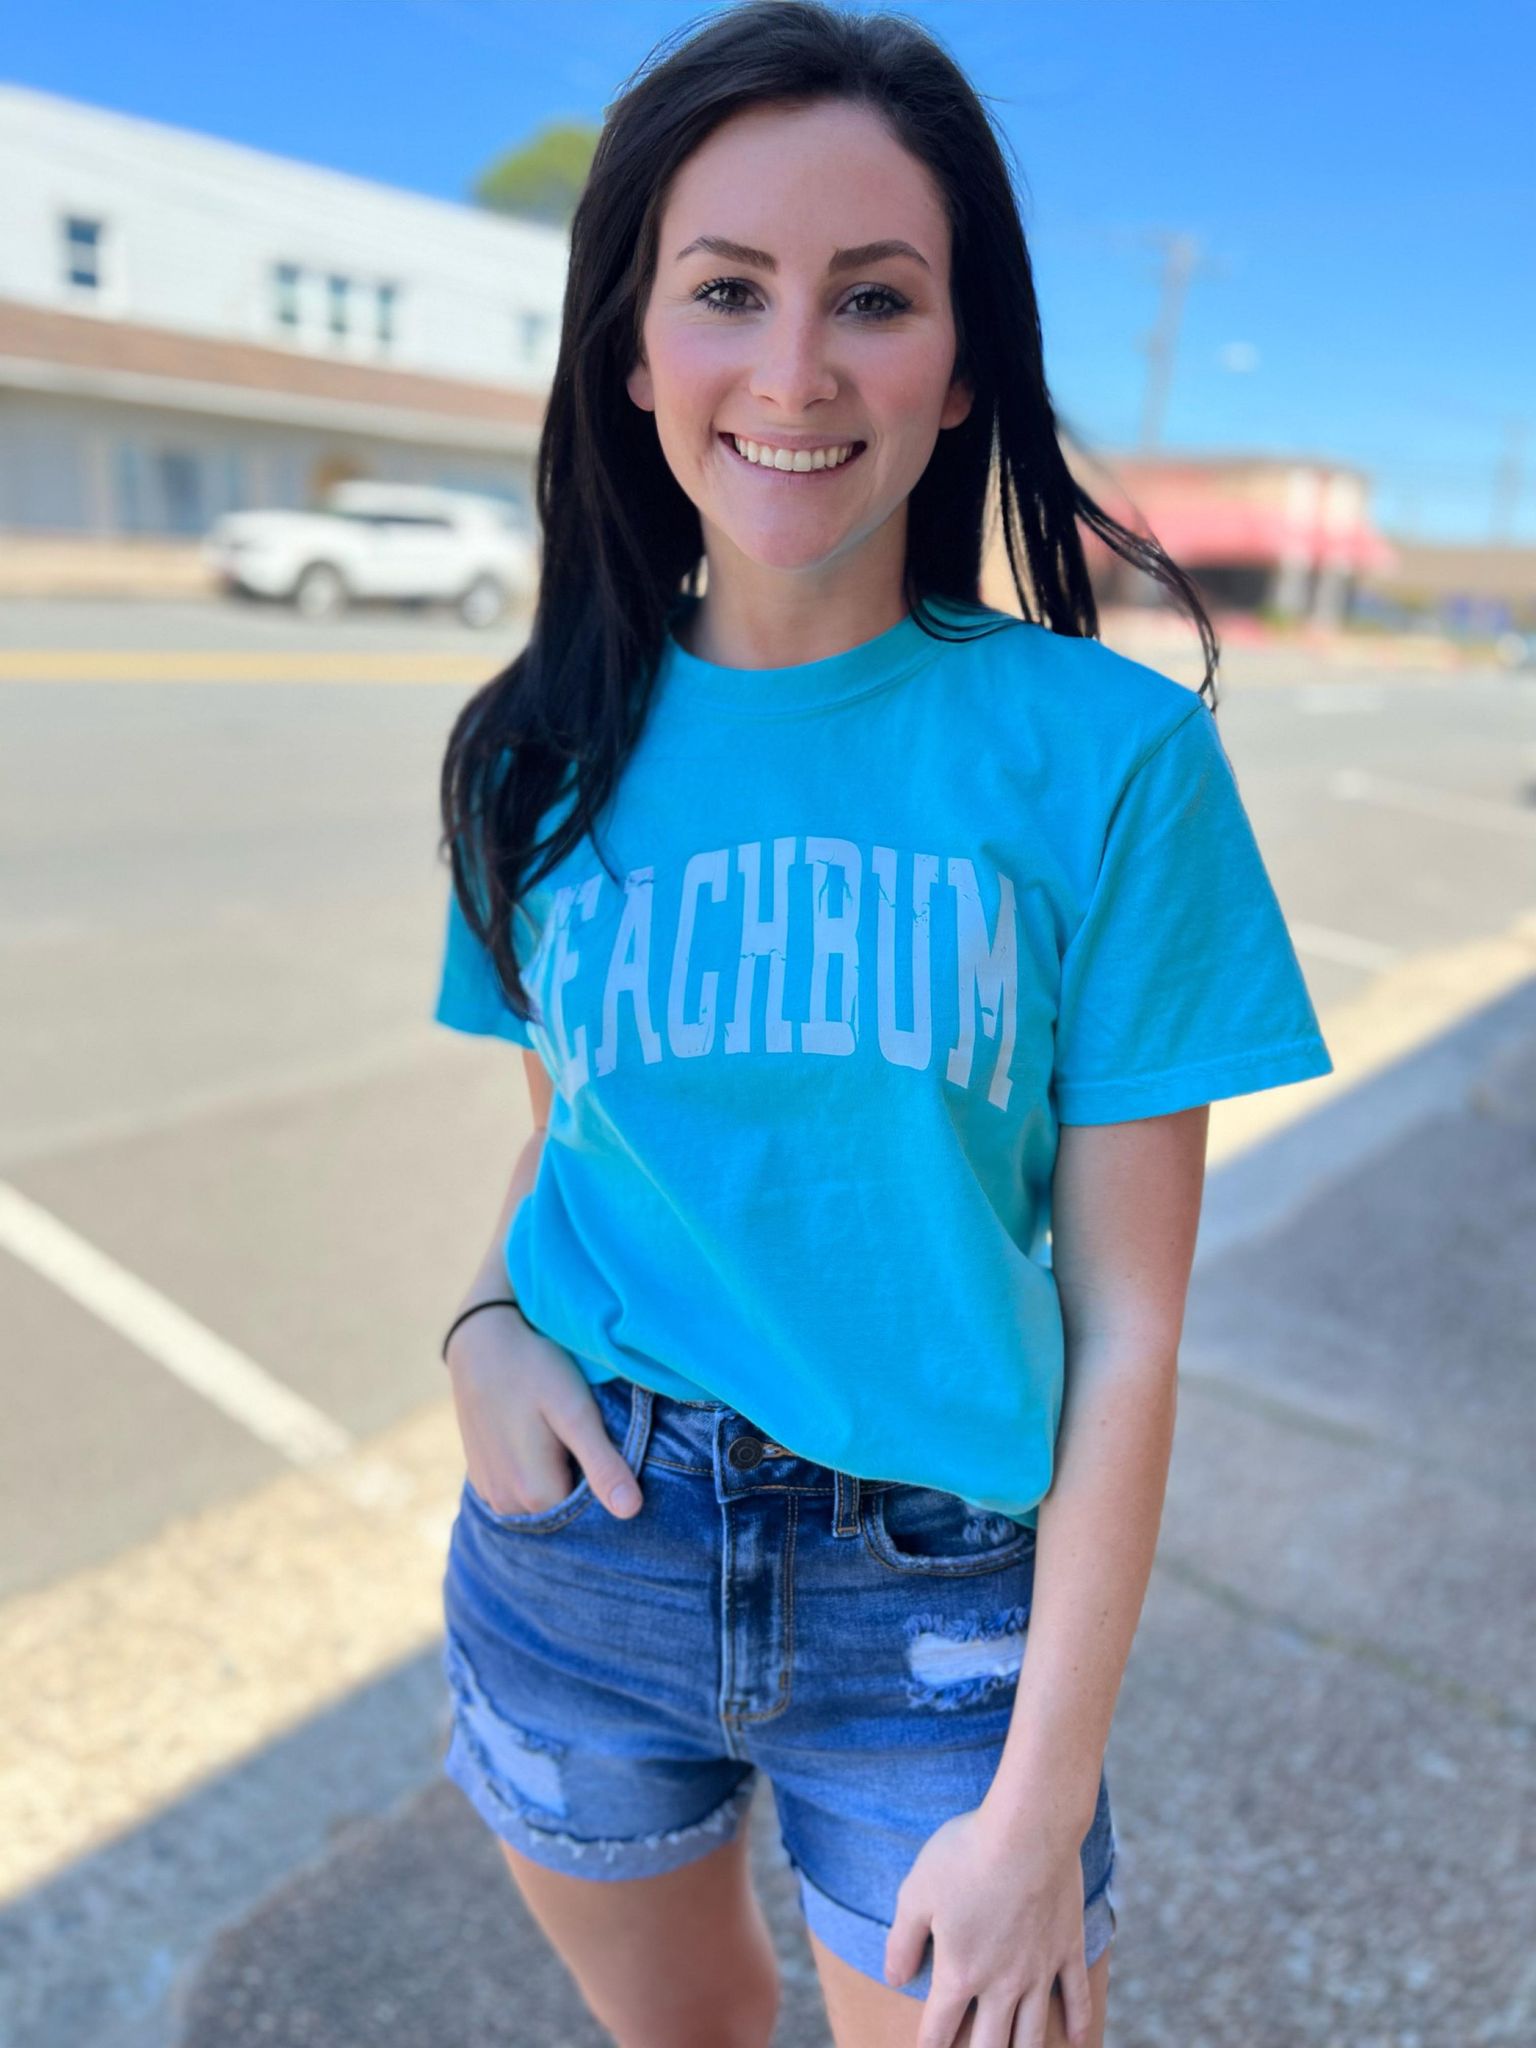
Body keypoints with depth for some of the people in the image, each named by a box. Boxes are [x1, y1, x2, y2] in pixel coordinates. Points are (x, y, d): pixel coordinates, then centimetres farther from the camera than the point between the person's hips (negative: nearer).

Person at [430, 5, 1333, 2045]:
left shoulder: (1107, 751, -14)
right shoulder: (551, 747, -4)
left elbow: (1128, 1325, -12)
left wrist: (1041, 1806, -9)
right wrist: (487, 1320, -11)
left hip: (938, 1604, -3)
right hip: (579, 1554, 4)